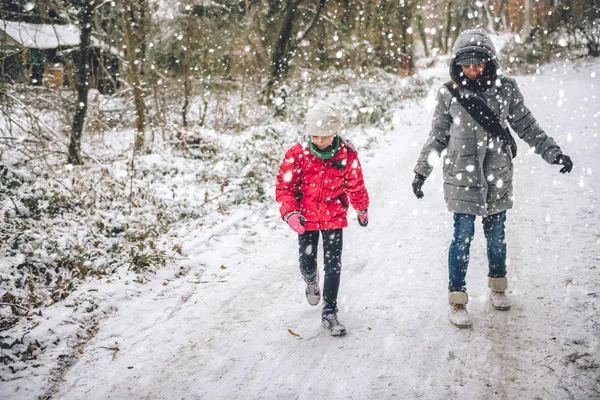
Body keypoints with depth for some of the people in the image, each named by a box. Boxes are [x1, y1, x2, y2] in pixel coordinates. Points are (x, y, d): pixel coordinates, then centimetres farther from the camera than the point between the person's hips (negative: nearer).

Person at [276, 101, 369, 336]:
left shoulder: (347, 154, -11)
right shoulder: (297, 154, -14)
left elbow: (355, 186, 5)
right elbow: (284, 187, -10)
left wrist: (362, 209, 18)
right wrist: (290, 213, -24)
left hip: (334, 218, 0)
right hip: (306, 218, 0)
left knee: (333, 266, -2)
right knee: (307, 263, 11)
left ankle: (329, 313, 10)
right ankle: (311, 281, 49)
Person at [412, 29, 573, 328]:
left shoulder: (505, 89, -3)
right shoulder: (449, 95, -5)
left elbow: (527, 126, 7)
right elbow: (437, 137, 5)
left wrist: (553, 153, 2)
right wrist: (421, 171, 6)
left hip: (497, 177, 2)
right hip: (461, 178, -2)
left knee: (496, 236, 13)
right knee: (463, 237, 0)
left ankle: (497, 287, 37)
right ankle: (457, 300, 14)